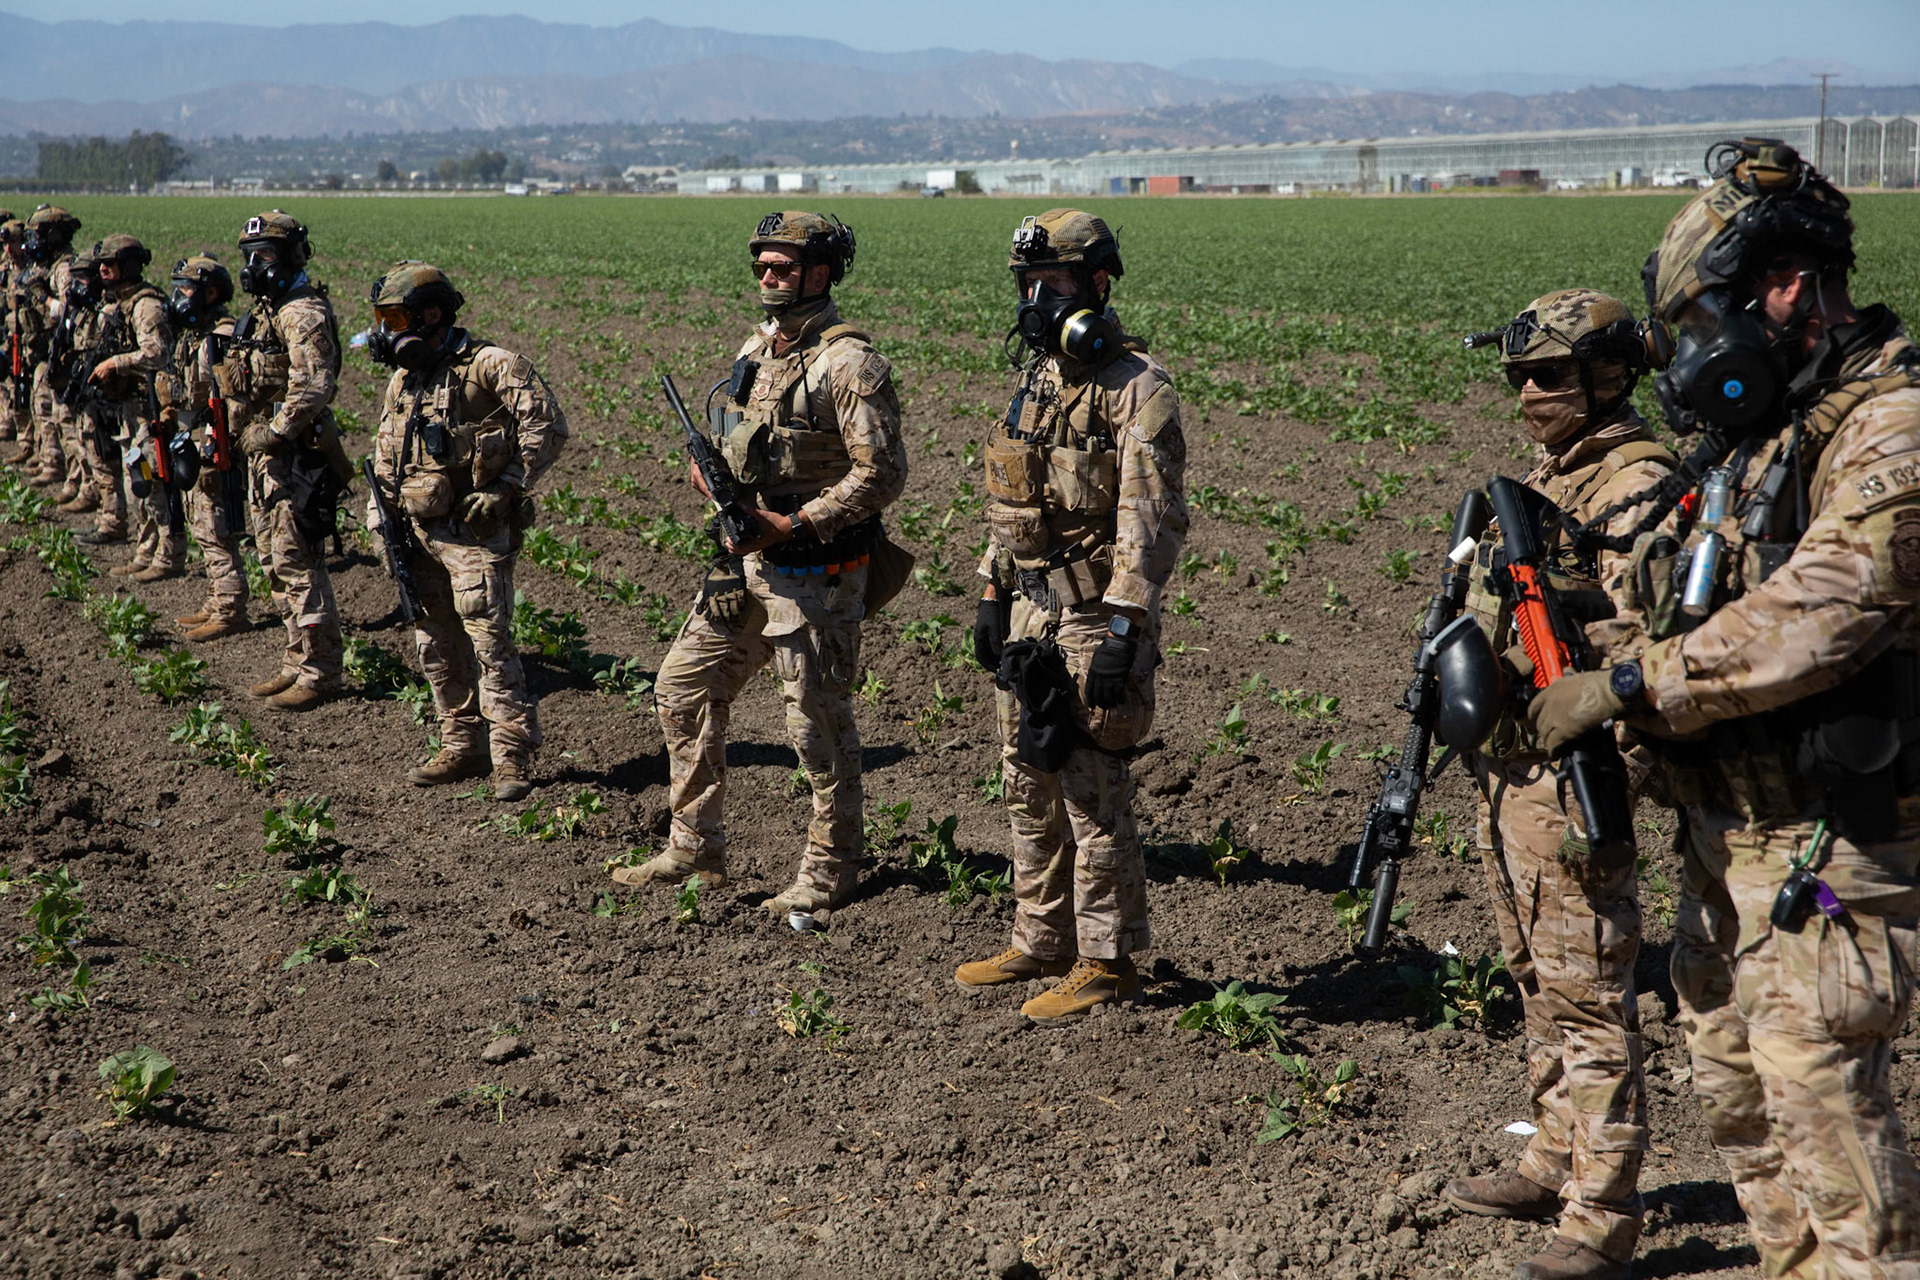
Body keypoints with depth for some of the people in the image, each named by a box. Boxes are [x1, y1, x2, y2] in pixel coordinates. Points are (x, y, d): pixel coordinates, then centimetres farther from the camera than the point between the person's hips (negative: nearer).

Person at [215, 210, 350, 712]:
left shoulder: (303, 313, -15)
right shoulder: (266, 309, 17)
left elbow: (311, 388, -25)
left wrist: (271, 434, -21)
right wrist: (246, 434, 15)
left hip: (293, 455, -11)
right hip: (264, 451, 11)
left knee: (297, 562, -8)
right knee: (275, 559, 14)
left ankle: (319, 673, -2)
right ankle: (299, 661, 22)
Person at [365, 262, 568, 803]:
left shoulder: (489, 366, -12)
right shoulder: (402, 379, 13)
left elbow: (547, 426, -16)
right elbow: (385, 459, 22)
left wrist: (506, 486, -17)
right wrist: (383, 521, 12)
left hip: (475, 533, -8)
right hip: (421, 535, 8)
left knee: (489, 643, -10)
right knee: (436, 646, 11)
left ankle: (513, 759, -4)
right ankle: (464, 747, 22)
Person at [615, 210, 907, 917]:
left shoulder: (850, 364, -14)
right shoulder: (755, 349, 12)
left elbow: (881, 473, -19)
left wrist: (793, 525, -21)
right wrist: (708, 467, 0)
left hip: (814, 570, -9)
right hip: (744, 560, 9)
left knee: (818, 723, 0)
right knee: (683, 689, 11)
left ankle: (830, 871, 15)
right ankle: (695, 850, 23)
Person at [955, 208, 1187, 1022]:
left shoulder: (1137, 388, -13)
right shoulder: (1037, 374, 14)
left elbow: (1150, 519, -18)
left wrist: (1123, 628, -23)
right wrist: (992, 595, 18)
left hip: (1095, 618, -9)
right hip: (1030, 612, 9)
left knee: (1093, 794, -3)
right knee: (1029, 787, 14)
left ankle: (1106, 963, 7)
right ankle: (1040, 943, 26)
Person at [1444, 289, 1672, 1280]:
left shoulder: (1634, 484, -15)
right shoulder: (1545, 476, 15)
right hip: (1505, 765, 10)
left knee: (1587, 993, -4)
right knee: (1538, 980, 19)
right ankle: (1556, 1162, 33)